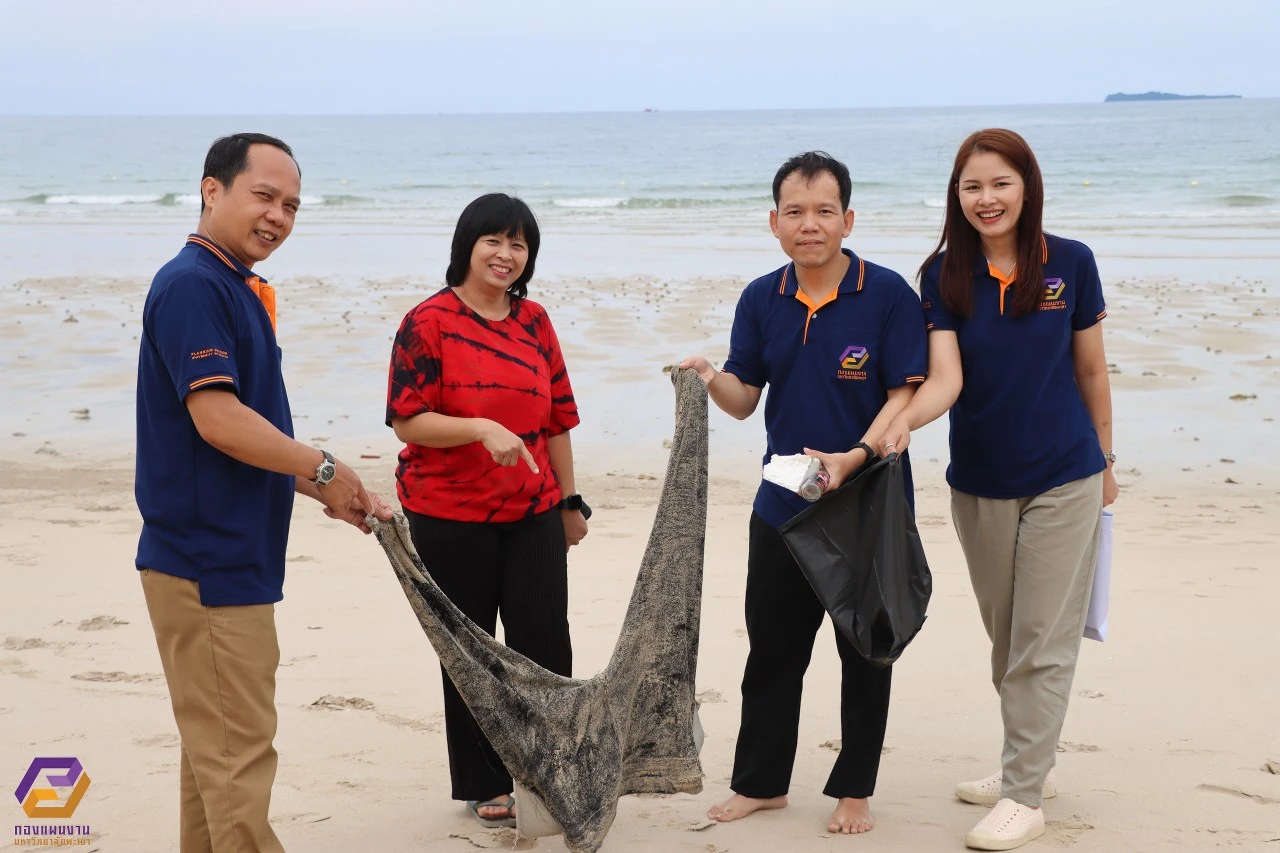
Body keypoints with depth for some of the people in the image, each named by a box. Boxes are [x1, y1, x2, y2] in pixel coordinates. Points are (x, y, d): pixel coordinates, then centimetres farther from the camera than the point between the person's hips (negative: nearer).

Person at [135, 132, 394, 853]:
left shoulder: (239, 291, 16)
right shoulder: (192, 285, -15)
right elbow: (216, 418, -22)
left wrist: (330, 494, 14)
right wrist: (326, 469, -12)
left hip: (233, 560, 10)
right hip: (207, 565, -10)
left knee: (218, 745, 16)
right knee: (238, 754, -5)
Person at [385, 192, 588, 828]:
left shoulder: (534, 321, 8)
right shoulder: (429, 322, -7)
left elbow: (557, 417, 13)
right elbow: (407, 420, -12)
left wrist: (570, 501, 14)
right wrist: (482, 429, -26)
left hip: (532, 512, 4)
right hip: (450, 517, -4)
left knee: (546, 644, 2)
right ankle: (484, 786, 21)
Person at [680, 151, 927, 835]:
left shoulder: (888, 294, -10)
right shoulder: (761, 300, 4)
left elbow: (905, 395, -12)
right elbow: (744, 399, 6)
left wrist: (854, 457, -27)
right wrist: (711, 379, -16)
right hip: (782, 505, 4)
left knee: (864, 654, 9)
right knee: (771, 650, 12)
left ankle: (854, 790, 24)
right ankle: (761, 782, 28)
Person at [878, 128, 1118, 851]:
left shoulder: (1070, 263, -7)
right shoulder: (945, 275, -4)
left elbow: (1091, 369, 3)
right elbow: (947, 378, -14)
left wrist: (1104, 460, 9)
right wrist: (903, 420, -34)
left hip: (1062, 479, -3)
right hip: (979, 483, 3)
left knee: (1043, 644, -3)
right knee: (1005, 638, 15)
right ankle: (1033, 764, 32)